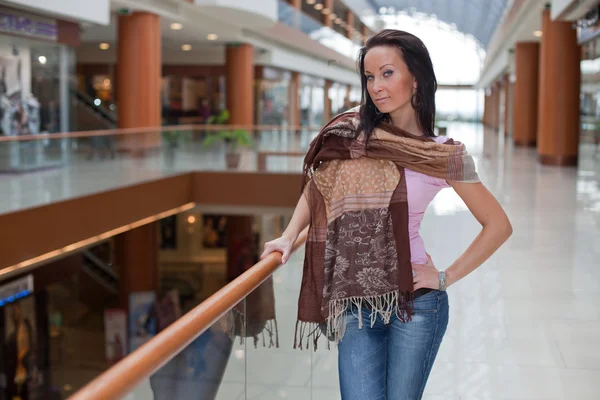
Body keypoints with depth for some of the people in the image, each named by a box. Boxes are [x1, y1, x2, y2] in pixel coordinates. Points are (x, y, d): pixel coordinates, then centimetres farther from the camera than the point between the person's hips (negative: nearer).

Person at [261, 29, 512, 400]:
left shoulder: (444, 155, -6)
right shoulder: (350, 130, 1)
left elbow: (498, 225, -1)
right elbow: (317, 185, 15)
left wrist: (446, 277, -5)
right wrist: (288, 236, 1)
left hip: (413, 300, -2)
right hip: (354, 301, 2)